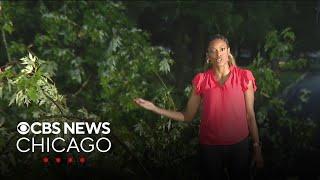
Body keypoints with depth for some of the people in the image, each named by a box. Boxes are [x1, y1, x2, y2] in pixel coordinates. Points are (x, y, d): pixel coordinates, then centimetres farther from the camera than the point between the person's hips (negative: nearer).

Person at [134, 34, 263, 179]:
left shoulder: (243, 77, -5)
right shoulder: (202, 80, -3)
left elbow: (250, 116, 0)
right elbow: (187, 116, -1)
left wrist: (257, 148, 1)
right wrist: (155, 108, -8)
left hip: (239, 145, 0)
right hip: (210, 147, 0)